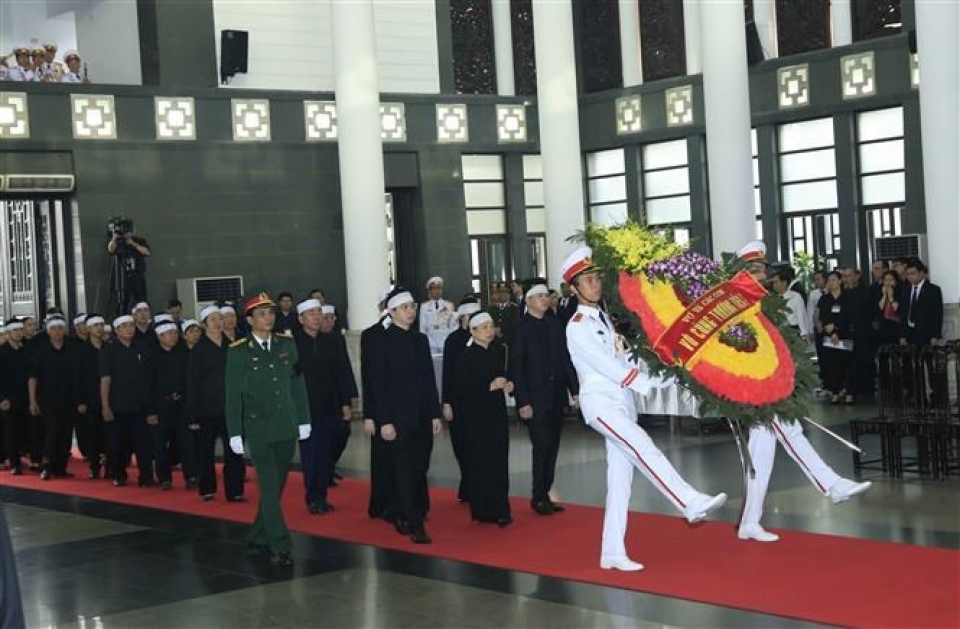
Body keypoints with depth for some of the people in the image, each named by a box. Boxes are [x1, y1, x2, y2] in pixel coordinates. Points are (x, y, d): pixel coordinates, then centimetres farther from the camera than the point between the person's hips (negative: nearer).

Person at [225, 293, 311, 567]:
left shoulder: (287, 345, 7)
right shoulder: (238, 352, -4)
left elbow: (298, 383, 12)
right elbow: (233, 395, -3)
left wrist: (304, 419, 10)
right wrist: (235, 432, -5)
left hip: (287, 427, 4)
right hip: (259, 429, -4)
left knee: (276, 486, 11)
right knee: (270, 488, -7)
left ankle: (259, 537, 27)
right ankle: (279, 546, -5)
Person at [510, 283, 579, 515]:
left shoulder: (555, 324, 9)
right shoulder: (519, 327, -6)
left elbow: (565, 358, 11)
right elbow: (516, 366, -8)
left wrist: (575, 389, 4)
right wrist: (522, 402, -12)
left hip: (556, 396, 5)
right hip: (535, 398, -5)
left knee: (552, 447, 7)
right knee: (543, 446, -7)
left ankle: (545, 494, 15)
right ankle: (538, 497, 6)